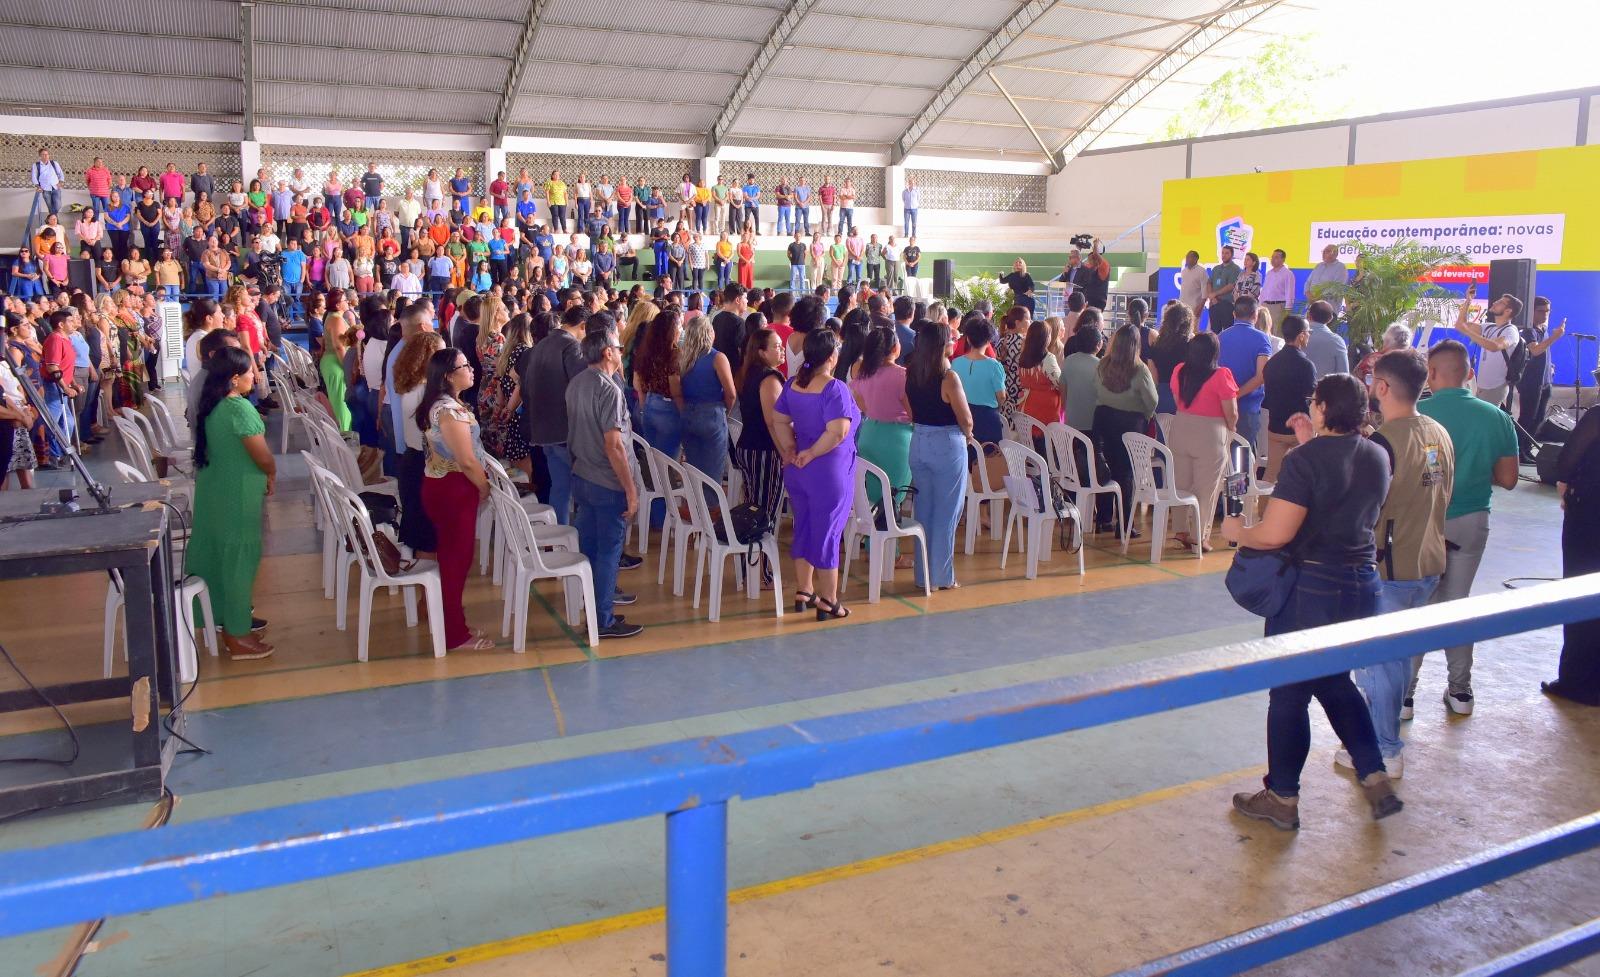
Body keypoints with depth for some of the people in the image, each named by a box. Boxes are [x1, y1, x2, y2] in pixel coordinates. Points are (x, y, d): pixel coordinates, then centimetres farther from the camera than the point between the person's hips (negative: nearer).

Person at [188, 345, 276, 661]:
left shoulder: (210, 405, 4)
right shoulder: (240, 408, -22)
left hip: (214, 489, 9)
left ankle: (232, 617, 33)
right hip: (237, 493, -9)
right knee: (239, 558, 0)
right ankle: (238, 637, 8)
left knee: (221, 554, 18)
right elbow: (263, 458, -19)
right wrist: (272, 474, -2)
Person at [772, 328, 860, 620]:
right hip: (830, 472, -7)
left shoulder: (793, 385, 3)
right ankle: (828, 602, 12)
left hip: (798, 472, 7)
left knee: (804, 529, 18)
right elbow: (837, 433, -28)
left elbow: (779, 421, 9)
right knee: (827, 533, 2)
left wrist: (791, 450, 4)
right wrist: (811, 454, -16)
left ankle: (803, 593, 28)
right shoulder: (835, 389, -19)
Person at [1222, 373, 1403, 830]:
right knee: (1335, 683, 25)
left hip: (1310, 589, -7)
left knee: (1289, 694, 7)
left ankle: (1281, 799, 18)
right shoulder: (1377, 457, 3)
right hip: (1362, 584, 7)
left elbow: (1273, 534, -23)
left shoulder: (1306, 459, -18)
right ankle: (1376, 781, 25)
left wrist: (1236, 530, -3)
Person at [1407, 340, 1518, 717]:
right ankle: (1460, 691, 23)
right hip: (1472, 520, 3)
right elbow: (1508, 479, 0)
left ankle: (1404, 694, 8)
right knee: (1457, 603, 16)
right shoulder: (1496, 417, -4)